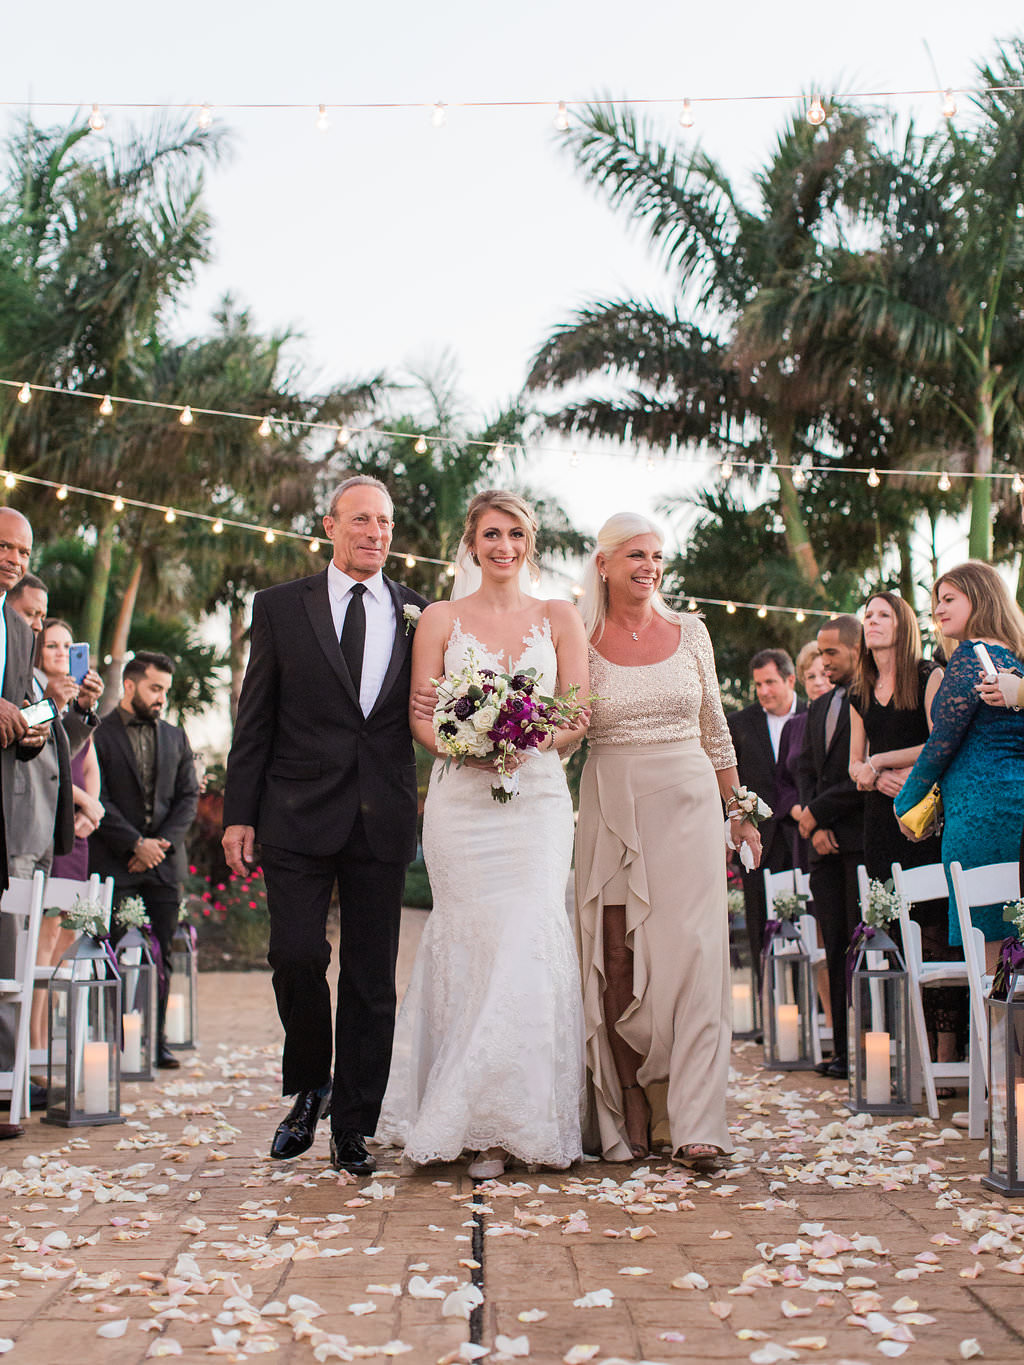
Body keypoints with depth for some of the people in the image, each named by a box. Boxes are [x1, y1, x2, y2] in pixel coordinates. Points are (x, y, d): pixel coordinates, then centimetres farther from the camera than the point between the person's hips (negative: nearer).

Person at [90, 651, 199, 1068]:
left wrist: (162, 842, -4)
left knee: (161, 956, 5)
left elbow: (188, 796, 11)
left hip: (164, 862, 4)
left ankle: (156, 1039, 11)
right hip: (114, 863, -4)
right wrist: (136, 844, -12)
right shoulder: (98, 734, 0)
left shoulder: (175, 737, 15)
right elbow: (97, 799, -7)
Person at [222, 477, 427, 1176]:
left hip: (382, 821, 1)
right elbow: (255, 721, 4)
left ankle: (353, 1128, 17)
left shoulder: (421, 614, 9)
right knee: (297, 958, -7)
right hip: (299, 814, -1)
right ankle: (309, 1090, 21)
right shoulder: (280, 607, 6)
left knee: (371, 979, 4)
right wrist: (240, 813, 0)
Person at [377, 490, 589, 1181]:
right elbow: (421, 715, 5)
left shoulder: (559, 617, 11)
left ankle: (527, 1116, 3)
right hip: (461, 798, 0)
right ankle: (481, 1128, 2)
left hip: (538, 796, 0)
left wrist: (530, 743, -14)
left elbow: (578, 715, 6)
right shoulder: (441, 618, 10)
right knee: (474, 943, -5)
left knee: (529, 940, -9)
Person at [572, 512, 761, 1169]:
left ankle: (695, 1126, -5)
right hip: (611, 812, 0)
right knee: (618, 969, 1)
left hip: (687, 804, 1)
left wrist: (739, 810, 15)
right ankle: (628, 1123, 11)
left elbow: (714, 730, 14)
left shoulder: (691, 633, 7)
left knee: (692, 955, -7)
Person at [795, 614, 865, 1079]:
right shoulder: (818, 708, 20)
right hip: (827, 845, 7)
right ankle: (843, 1048, 11)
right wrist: (815, 828, 3)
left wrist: (818, 812, -9)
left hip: (862, 840, -7)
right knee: (836, 949, 7)